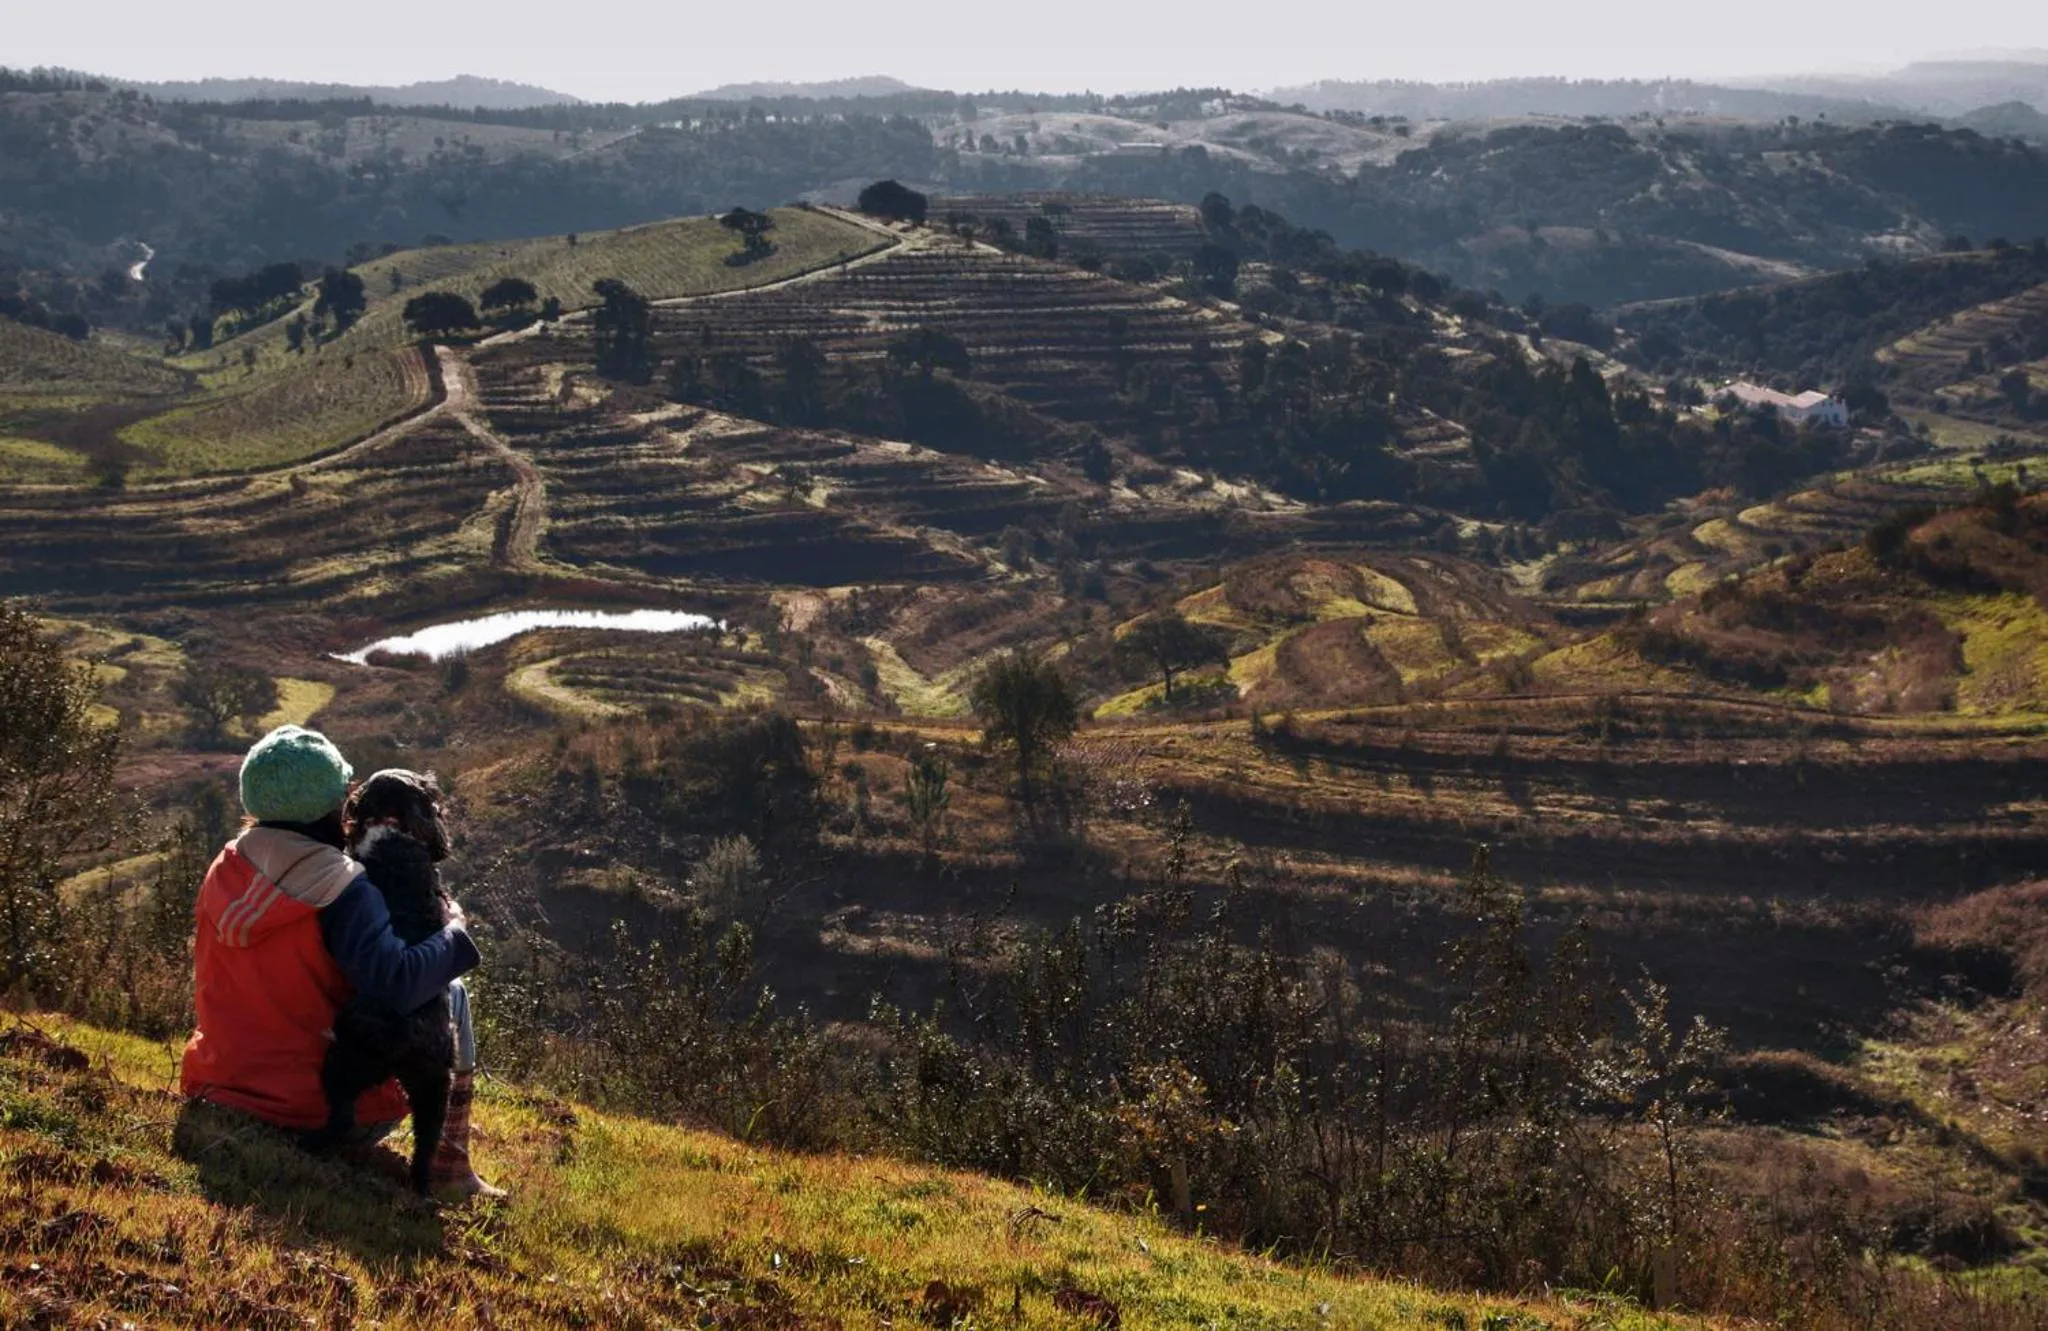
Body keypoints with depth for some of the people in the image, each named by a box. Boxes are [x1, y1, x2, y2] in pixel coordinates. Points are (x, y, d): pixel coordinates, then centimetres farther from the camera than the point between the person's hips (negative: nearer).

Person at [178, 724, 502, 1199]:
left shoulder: (226, 872, -1)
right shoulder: (342, 891, -21)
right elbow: (397, 984, -31)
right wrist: (454, 933, -13)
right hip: (322, 1112, -7)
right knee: (449, 996, 13)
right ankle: (449, 1169, 15)